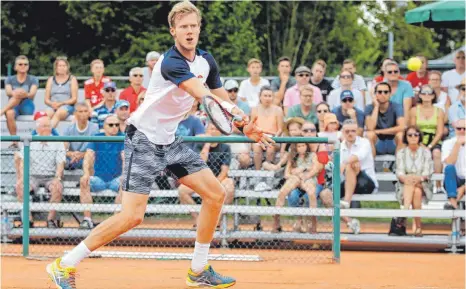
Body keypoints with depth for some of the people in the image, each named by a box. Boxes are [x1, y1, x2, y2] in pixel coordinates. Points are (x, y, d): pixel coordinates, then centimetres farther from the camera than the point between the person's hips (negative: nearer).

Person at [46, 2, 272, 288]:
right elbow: (203, 96, -38)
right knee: (133, 215, -18)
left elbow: (223, 100, 14)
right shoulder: (171, 63, -23)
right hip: (144, 139, -9)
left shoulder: (206, 61, 4)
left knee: (215, 194, 3)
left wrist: (246, 127, 0)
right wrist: (238, 112, -53)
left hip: (170, 141, 9)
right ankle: (65, 265, -9)